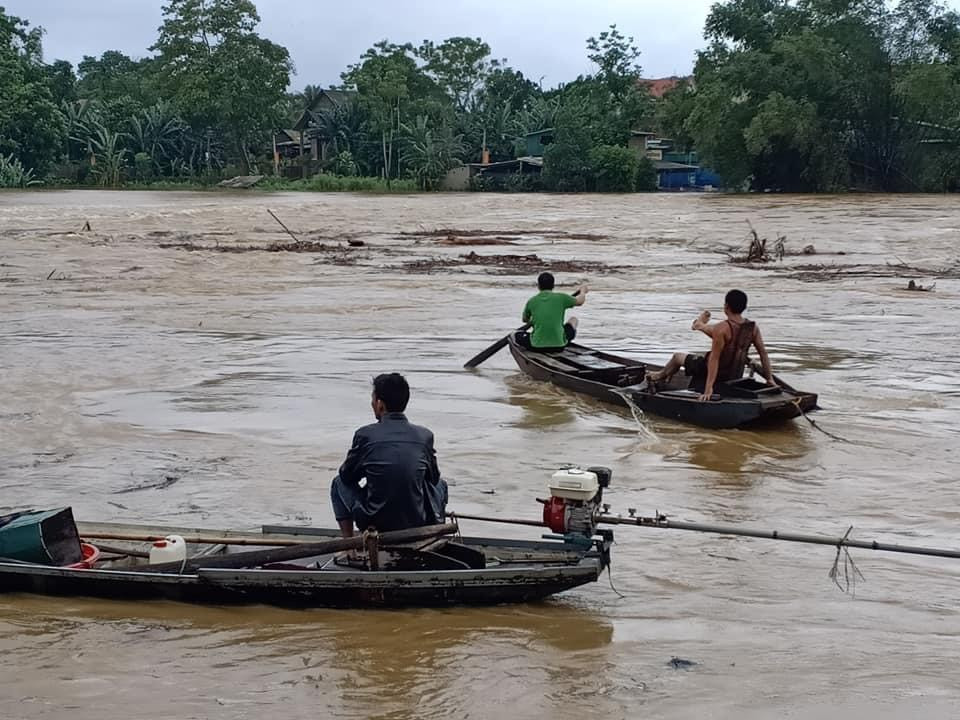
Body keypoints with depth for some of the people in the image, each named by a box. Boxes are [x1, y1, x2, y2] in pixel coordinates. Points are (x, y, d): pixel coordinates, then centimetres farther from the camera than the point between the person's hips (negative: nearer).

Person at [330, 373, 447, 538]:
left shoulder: (365, 435, -8)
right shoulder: (425, 436, -3)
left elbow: (347, 476, 7)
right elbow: (433, 479, 12)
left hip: (374, 523, -2)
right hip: (418, 524, 2)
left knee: (339, 483, 26)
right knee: (440, 485, 33)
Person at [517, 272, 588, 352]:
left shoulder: (531, 301, 2)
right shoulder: (561, 298, -3)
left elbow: (525, 320, 21)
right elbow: (580, 301, 16)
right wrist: (583, 291, 39)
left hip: (537, 347, 0)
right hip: (559, 346, 0)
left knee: (517, 334, 26)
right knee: (573, 320, 25)